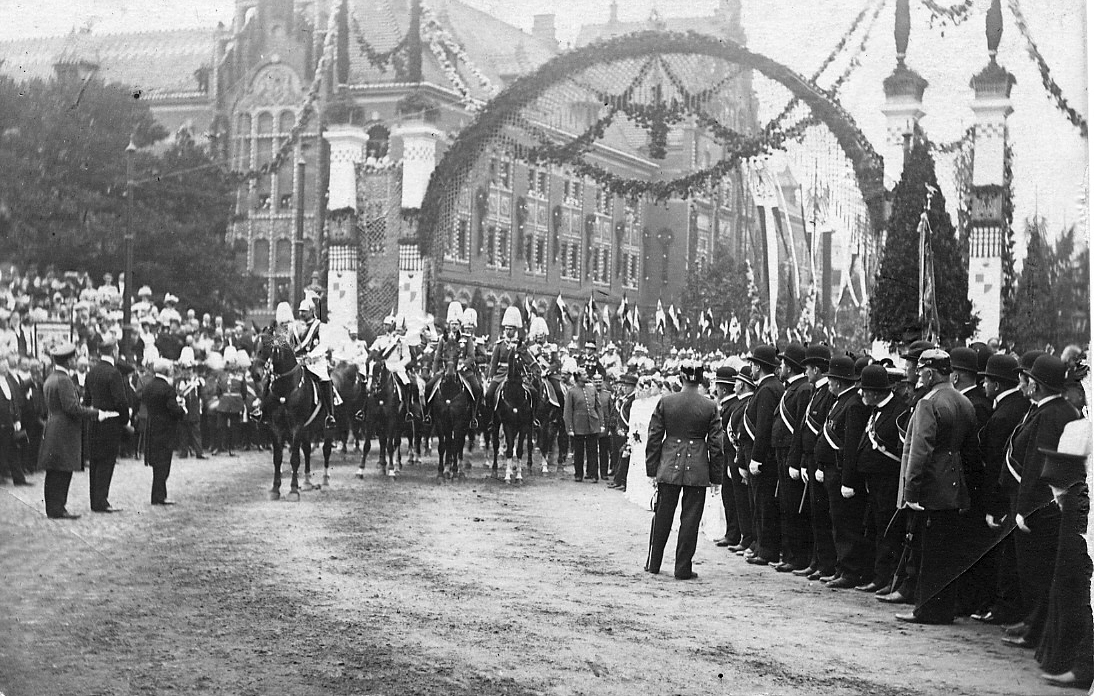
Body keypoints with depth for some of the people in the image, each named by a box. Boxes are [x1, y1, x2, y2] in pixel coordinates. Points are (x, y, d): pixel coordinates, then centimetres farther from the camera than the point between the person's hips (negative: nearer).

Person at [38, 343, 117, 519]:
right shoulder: (63, 380, -16)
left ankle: (54, 508, 16)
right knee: (61, 472, -7)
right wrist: (96, 414, -16)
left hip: (52, 430, 10)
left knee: (55, 474, 12)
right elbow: (72, 407, -22)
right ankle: (56, 510, -6)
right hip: (64, 433, -10)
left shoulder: (50, 379, 15)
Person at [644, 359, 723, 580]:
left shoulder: (665, 402, -2)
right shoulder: (710, 407, -3)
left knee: (662, 516, 12)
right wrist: (716, 478, 5)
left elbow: (654, 438, 0)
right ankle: (683, 568, 6)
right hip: (697, 470, -1)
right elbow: (715, 445, -1)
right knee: (690, 519, 5)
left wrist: (652, 470, 7)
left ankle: (653, 563, 20)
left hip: (668, 468, 1)